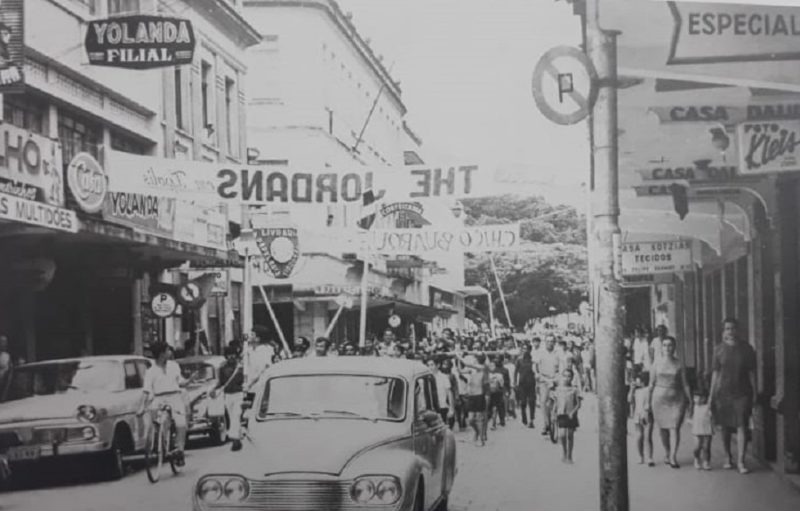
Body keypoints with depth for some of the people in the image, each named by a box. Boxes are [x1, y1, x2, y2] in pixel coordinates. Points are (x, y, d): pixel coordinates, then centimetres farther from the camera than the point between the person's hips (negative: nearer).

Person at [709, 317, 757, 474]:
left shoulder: (747, 349, 1)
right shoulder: (719, 349, 2)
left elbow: (752, 373, 5)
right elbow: (715, 373, 5)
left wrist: (755, 393, 2)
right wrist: (711, 395, 3)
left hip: (742, 393, -1)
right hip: (723, 393, 1)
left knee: (742, 426, -9)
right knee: (725, 427, 8)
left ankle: (741, 461, -8)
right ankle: (728, 457, 24)